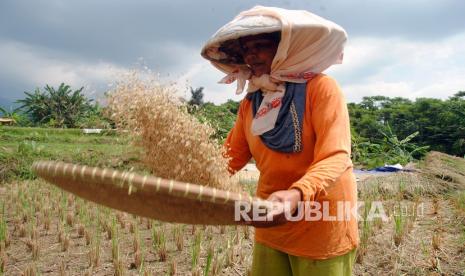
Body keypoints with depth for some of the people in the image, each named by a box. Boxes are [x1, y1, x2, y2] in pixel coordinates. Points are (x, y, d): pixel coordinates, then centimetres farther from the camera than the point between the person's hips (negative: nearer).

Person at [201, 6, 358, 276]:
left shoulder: (321, 87, -14)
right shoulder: (250, 103, 3)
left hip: (321, 228, -4)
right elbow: (230, 158, 7)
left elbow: (335, 158, -23)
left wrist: (297, 194, -39)